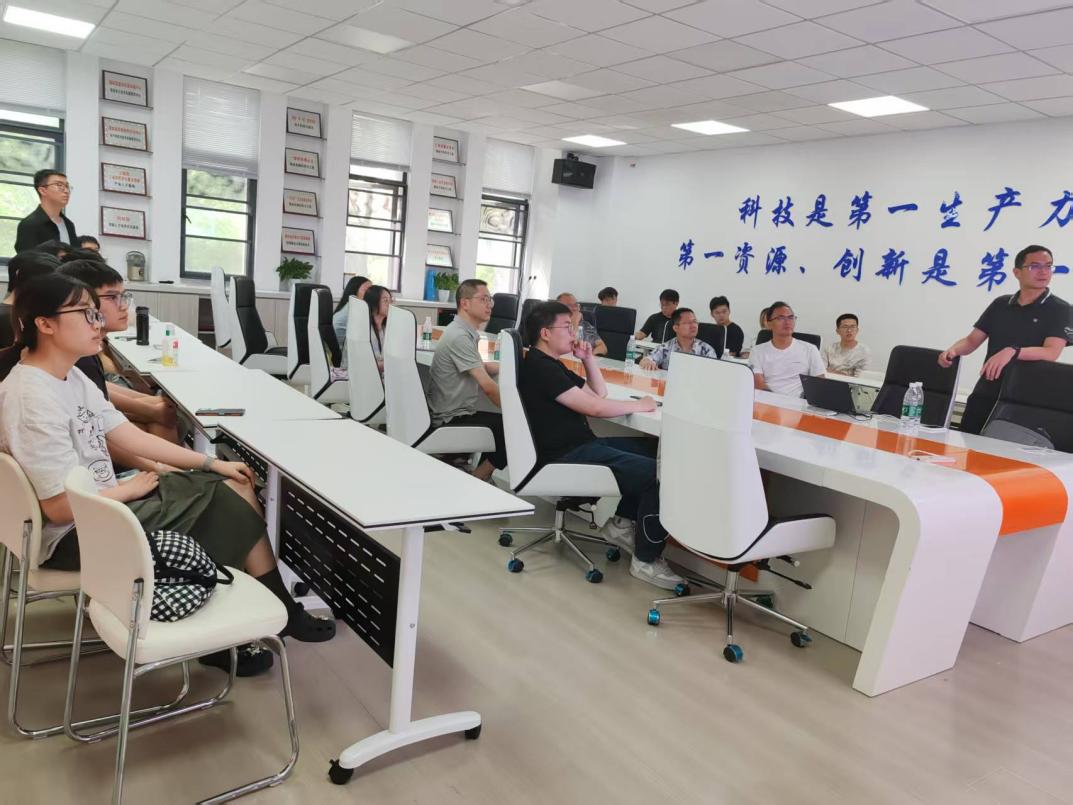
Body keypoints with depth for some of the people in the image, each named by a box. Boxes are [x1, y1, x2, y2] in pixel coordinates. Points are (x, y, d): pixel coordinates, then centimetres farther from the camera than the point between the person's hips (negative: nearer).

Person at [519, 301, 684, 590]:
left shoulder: (550, 364, 18)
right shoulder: (539, 367, -16)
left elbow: (600, 393, 23)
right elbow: (594, 407, -20)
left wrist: (588, 359, 9)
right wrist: (640, 405, -7)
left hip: (581, 445, 11)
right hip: (568, 456, -11)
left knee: (654, 449, 10)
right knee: (658, 473, -18)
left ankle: (622, 521, 15)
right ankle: (646, 561, -6)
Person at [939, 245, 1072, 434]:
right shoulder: (1000, 304, 12)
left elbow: (1051, 352, -16)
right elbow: (972, 341, 11)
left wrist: (1012, 351, -33)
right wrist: (953, 350, -11)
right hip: (985, 395, 4)